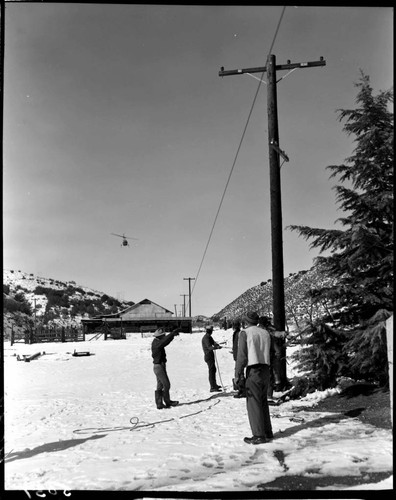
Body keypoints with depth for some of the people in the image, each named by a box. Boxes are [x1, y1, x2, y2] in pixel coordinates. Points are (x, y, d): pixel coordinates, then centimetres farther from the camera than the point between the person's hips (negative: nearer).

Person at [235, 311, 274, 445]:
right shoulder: (265, 333, 12)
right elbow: (268, 353, 13)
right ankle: (267, 432, 22)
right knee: (263, 401, 17)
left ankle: (259, 435, -3)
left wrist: (237, 374, -8)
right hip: (266, 369, 6)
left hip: (253, 370, -6)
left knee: (253, 403, -2)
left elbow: (242, 356, -10)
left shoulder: (245, 333, -6)